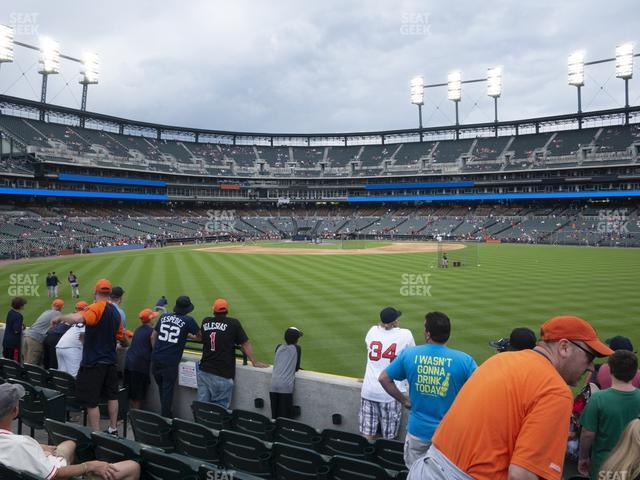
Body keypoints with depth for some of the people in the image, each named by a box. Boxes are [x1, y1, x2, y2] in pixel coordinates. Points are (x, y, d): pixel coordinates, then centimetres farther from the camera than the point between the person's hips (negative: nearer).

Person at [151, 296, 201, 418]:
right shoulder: (188, 321, -4)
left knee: (161, 388, 21)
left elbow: (153, 337, 13)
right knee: (168, 390, 8)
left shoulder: (164, 317, 8)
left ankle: (165, 413, 32)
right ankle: (165, 417, 14)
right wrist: (187, 335, 25)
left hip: (156, 359, 5)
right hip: (171, 362, -4)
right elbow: (199, 337, 8)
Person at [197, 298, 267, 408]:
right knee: (220, 406, 4)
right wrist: (254, 362, 5)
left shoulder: (206, 322, 6)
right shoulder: (234, 323, -3)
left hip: (204, 370, 4)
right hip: (223, 374, -4)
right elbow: (245, 344, -1)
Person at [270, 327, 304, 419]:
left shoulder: (279, 347, 12)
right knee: (285, 415, 0)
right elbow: (297, 368, 6)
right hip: (286, 385, -4)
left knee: (275, 413, 11)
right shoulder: (297, 348, 0)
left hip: (274, 384, 4)